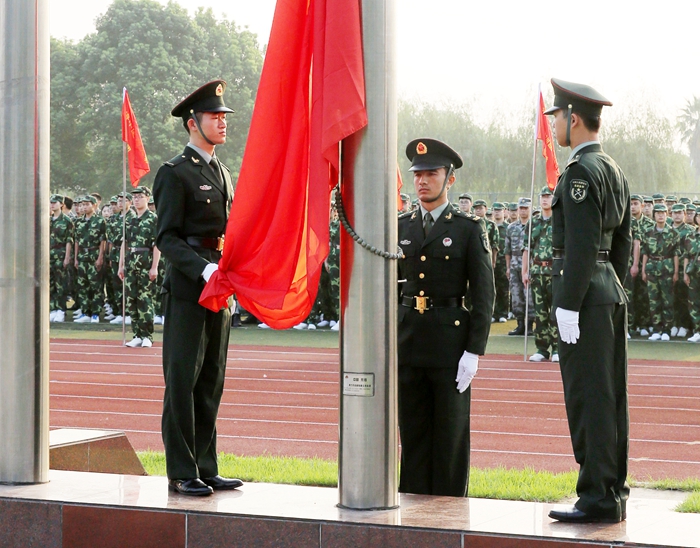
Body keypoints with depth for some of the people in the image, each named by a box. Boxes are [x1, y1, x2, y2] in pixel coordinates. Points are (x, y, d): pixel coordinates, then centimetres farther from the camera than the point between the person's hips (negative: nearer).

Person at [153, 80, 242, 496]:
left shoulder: (222, 172, 18)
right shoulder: (175, 173, -6)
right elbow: (168, 238, -12)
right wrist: (204, 269, -24)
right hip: (187, 286, -8)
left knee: (212, 381, 11)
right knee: (183, 380, -4)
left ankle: (205, 467, 17)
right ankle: (181, 473, 1)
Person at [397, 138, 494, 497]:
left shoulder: (469, 229, -1)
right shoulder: (401, 228, 11)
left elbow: (483, 294, -4)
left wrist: (474, 351, -11)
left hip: (451, 341, -4)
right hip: (407, 341, 4)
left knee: (451, 433, 2)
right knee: (412, 431, 8)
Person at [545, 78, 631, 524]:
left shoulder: (581, 172, -14)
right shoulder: (615, 171, 15)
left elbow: (582, 244, -21)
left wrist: (568, 305, -20)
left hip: (583, 292, -10)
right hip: (612, 291, 10)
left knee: (589, 397, -7)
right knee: (609, 396, 11)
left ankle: (598, 498, -5)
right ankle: (614, 493, 15)